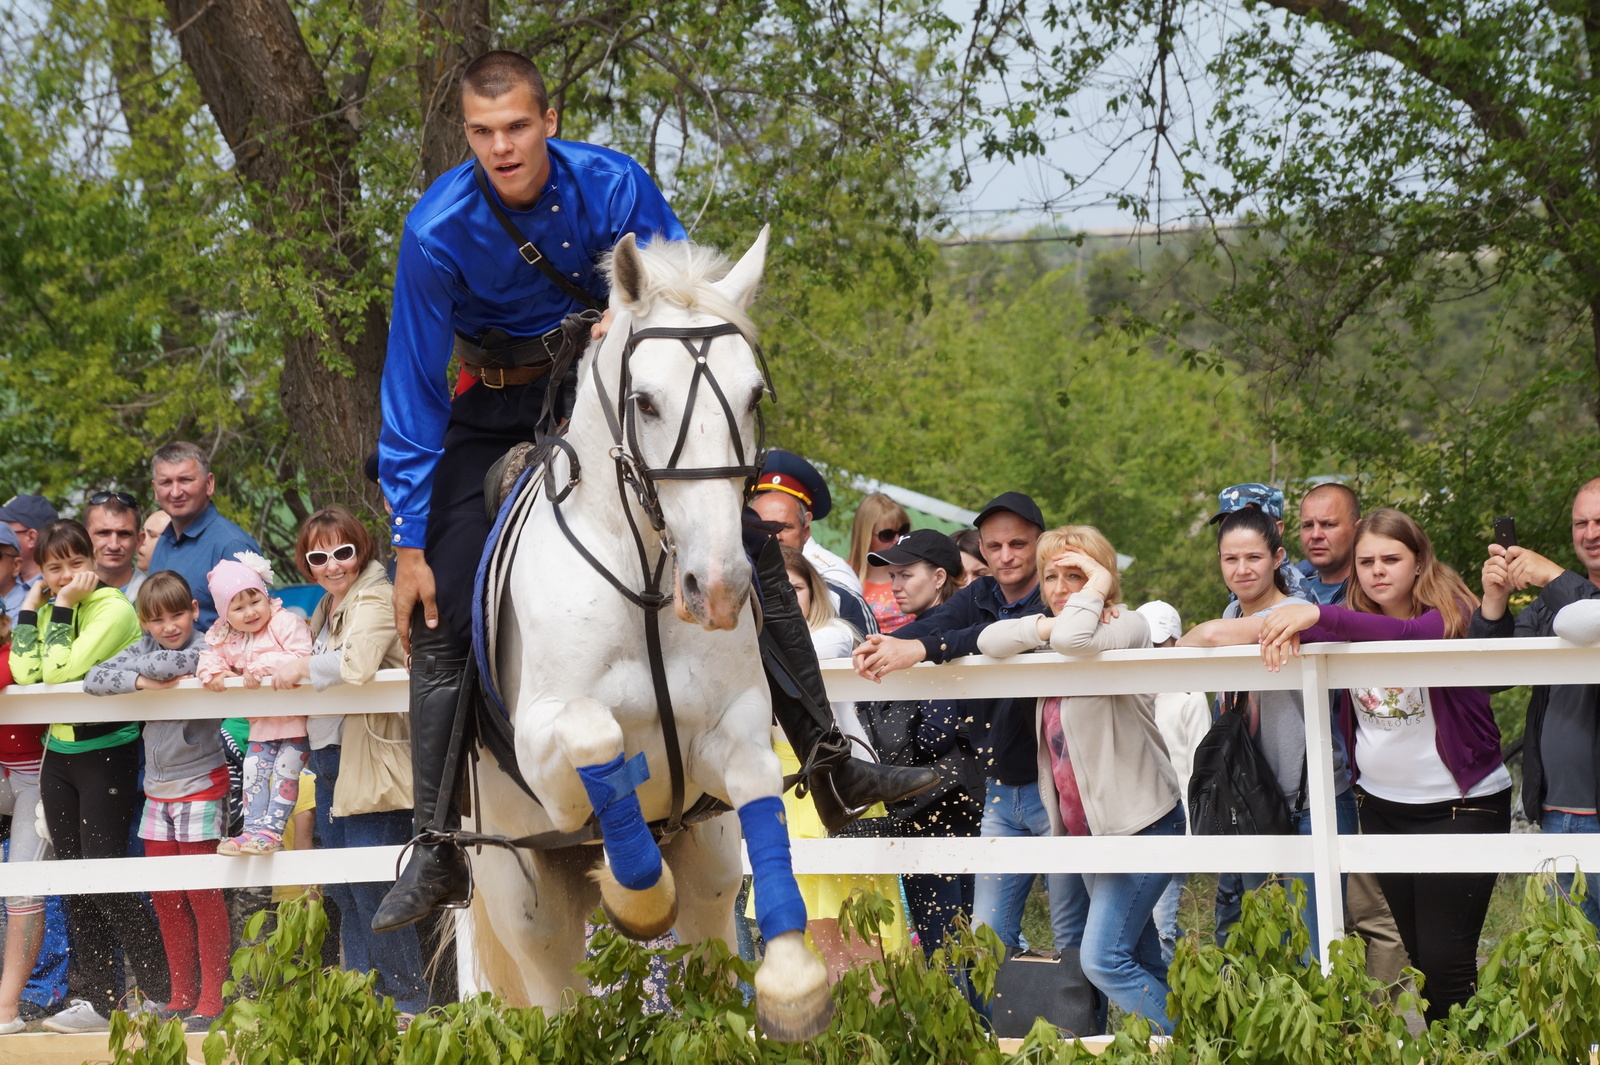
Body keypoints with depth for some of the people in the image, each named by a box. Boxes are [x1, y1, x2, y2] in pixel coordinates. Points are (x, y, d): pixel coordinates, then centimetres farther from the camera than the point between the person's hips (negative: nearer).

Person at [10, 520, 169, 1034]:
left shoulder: (113, 609, -12)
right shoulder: (48, 610, 9)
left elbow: (62, 670, -22)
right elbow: (26, 674, -6)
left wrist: (63, 606, -17)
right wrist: (31, 607, -4)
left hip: (108, 753, -7)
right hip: (59, 755, 7)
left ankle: (161, 993, -2)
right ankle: (97, 998, 12)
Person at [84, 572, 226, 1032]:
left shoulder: (205, 647, -9)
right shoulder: (144, 649, 7)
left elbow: (181, 662, -29)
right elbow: (94, 679, -2)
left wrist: (141, 664, -11)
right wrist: (142, 681, -16)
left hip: (200, 786, -6)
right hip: (157, 788, 6)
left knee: (203, 894, -5)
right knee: (166, 898, 8)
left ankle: (211, 1000, 0)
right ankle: (182, 995, 16)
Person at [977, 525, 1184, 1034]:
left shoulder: (1128, 626, -10)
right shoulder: (1053, 640, 13)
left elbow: (1071, 639, -31)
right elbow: (988, 641, -3)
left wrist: (1096, 589, -14)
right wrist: (1047, 627, -16)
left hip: (1141, 823, -8)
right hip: (1088, 828, 8)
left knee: (1103, 958, -16)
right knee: (1142, 966, 9)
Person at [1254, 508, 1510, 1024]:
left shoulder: (1449, 613, -12)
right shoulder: (1355, 619, 7)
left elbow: (1409, 634, -33)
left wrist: (1317, 616, -46)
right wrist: (1288, 631, -32)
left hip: (1458, 804, -6)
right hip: (1383, 803, 6)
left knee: (1446, 962, -10)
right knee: (1419, 956, 10)